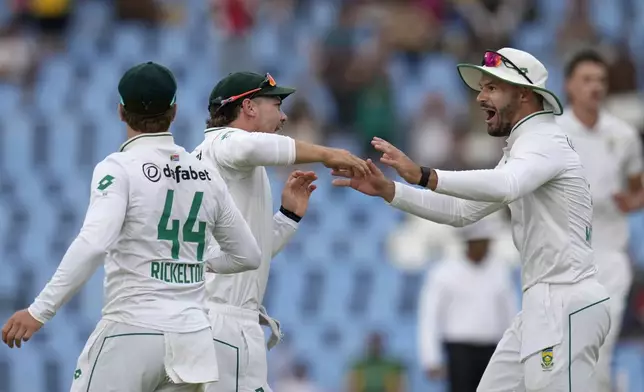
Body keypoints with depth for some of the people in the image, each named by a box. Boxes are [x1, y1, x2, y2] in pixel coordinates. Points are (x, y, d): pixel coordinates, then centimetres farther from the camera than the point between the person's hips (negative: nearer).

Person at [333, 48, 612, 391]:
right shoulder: (524, 147, 22)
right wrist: (387, 190, 11)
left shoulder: (542, 141, -12)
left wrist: (423, 176, -42)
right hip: (547, 301, 11)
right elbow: (462, 211, 21)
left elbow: (504, 187, -34)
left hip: (565, 303, -11)